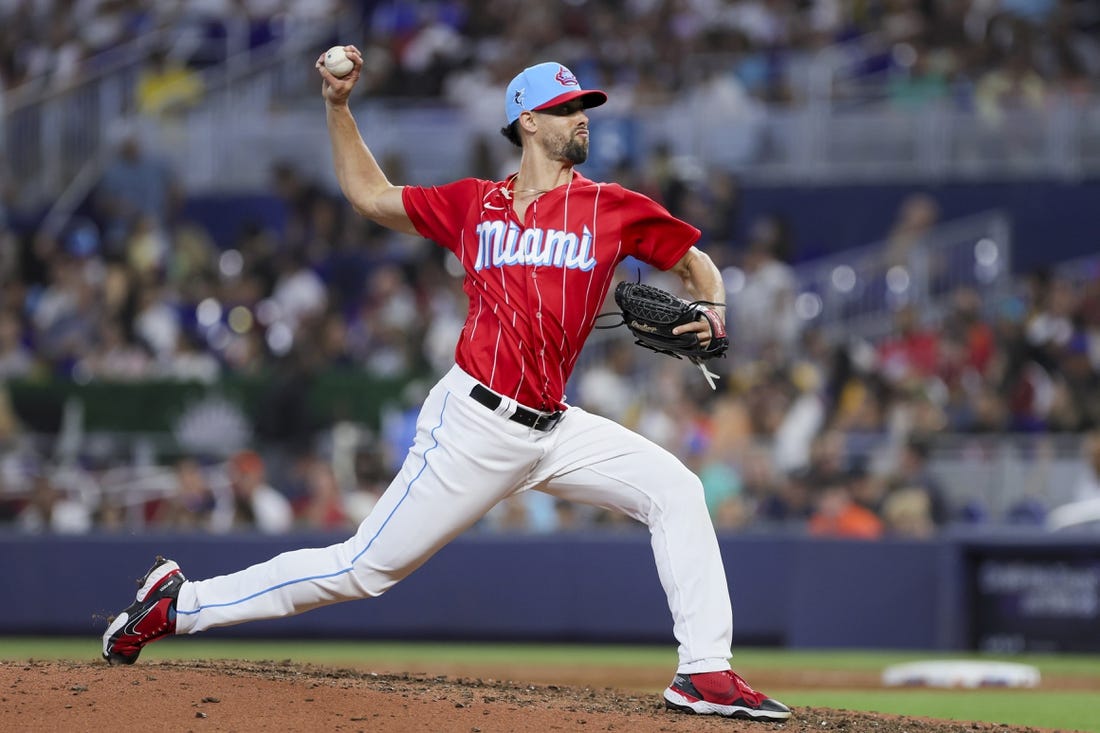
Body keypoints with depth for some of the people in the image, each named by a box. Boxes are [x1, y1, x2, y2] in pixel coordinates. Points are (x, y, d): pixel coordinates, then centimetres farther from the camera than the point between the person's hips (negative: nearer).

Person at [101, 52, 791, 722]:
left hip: (552, 429, 3)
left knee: (675, 490, -12)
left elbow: (696, 261, 15)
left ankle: (706, 673, -11)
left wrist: (711, 313, -6)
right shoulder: (475, 204, 6)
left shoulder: (612, 206, 7)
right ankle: (182, 603, 8)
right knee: (367, 566, -4)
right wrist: (338, 107, 12)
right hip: (475, 422, -3)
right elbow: (371, 195, 19)